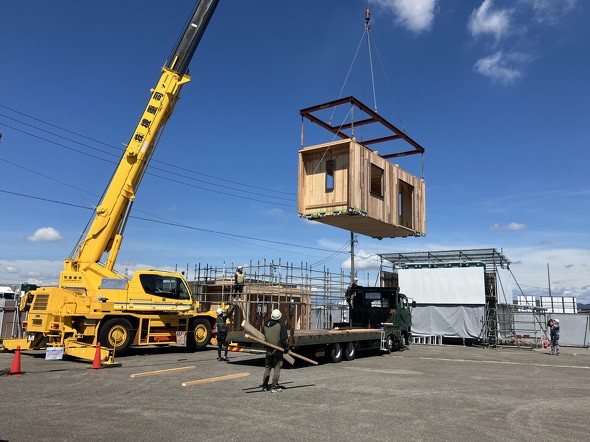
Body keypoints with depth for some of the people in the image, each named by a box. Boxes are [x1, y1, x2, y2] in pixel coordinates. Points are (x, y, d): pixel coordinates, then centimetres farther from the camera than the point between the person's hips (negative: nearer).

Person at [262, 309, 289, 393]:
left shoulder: (266, 325, 2)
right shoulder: (281, 326, -14)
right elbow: (284, 339, -15)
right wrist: (286, 349, -1)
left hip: (268, 350, 5)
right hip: (278, 351, -5)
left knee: (267, 368, 16)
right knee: (276, 369, 3)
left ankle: (264, 386, 21)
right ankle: (274, 388, 3)